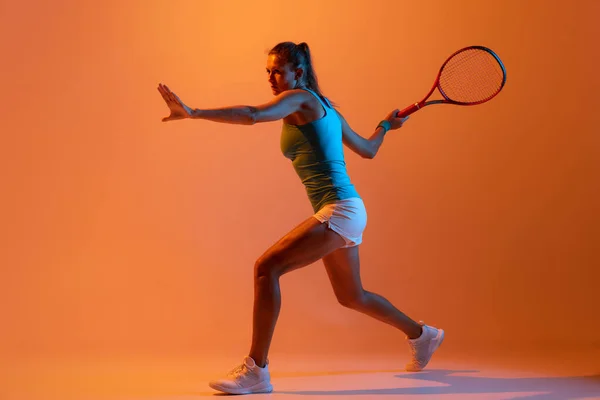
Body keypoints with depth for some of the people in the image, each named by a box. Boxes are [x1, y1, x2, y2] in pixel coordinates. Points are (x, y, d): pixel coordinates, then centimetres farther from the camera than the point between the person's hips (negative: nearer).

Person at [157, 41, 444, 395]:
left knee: (267, 267, -19)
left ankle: (256, 370, -19)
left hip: (340, 209, -10)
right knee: (352, 296, 24)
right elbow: (368, 149, 26)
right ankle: (422, 335, 44)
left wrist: (194, 112, -32)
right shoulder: (327, 109, 18)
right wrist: (385, 126, 45)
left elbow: (251, 115, -25)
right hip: (342, 211, 10)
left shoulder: (299, 98, -8)